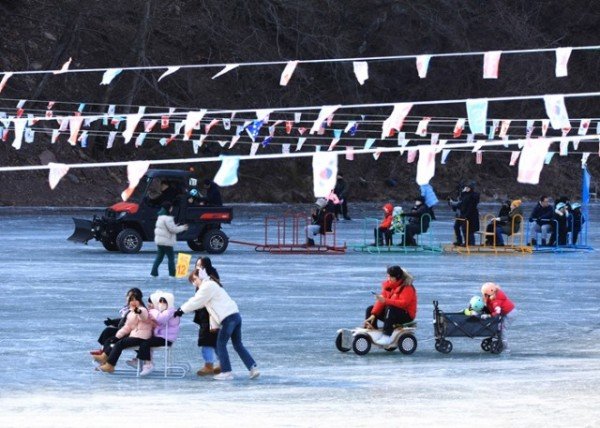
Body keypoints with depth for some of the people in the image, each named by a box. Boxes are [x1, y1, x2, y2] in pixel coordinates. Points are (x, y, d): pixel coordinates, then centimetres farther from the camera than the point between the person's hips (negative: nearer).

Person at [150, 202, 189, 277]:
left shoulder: (161, 217, 15)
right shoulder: (167, 218, -18)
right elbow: (172, 229, -19)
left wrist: (175, 226, 15)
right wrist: (183, 228, -6)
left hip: (159, 240, 9)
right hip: (166, 241, -9)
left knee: (159, 257, 13)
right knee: (171, 257, -1)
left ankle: (154, 272, 10)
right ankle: (172, 273, 0)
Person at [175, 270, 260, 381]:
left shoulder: (207, 287, -7)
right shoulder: (211, 285, 25)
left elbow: (195, 302, -7)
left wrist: (181, 310, 1)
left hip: (228, 318, -10)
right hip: (235, 316, 10)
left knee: (221, 344, 1)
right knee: (238, 345, 13)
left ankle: (226, 372, 2)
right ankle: (253, 368, 8)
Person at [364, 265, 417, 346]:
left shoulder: (407, 288, -18)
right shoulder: (388, 284, 3)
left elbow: (403, 303, -32)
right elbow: (381, 301, -3)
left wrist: (386, 301, -38)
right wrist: (373, 314, -16)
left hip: (406, 315, -8)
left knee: (390, 309, -37)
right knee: (370, 310, 1)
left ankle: (387, 336, -42)